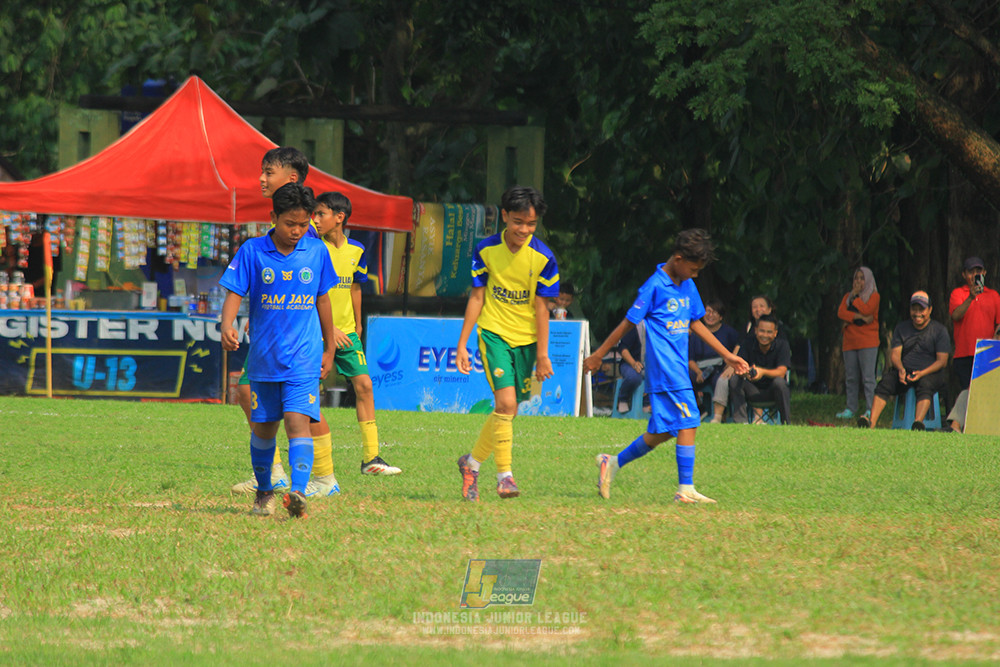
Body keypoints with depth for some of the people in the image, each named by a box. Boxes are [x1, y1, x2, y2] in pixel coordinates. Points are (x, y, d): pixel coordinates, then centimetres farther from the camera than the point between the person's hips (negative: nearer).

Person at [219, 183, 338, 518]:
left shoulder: (317, 252, 3)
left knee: (298, 421, -17)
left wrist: (329, 348, 18)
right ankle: (264, 491, 30)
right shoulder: (252, 251, -3)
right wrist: (227, 327, -27)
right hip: (263, 359, 1)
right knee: (263, 427, 11)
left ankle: (299, 492, -28)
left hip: (303, 360, -1)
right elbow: (234, 294, -7)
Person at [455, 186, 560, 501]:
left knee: (507, 411, 8)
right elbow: (476, 298, 1)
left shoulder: (543, 258, -7)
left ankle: (472, 462, 30)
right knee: (506, 403, -19)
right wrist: (462, 344, 0)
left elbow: (540, 307, -2)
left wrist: (542, 354, -2)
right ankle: (504, 475, -14)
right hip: (494, 333, -2)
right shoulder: (486, 250, -6)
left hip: (526, 339, 2)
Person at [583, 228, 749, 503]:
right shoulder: (655, 286, -10)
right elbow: (629, 322, -6)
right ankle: (686, 489, -10)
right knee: (688, 422, -12)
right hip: (664, 366, -9)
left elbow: (695, 324, 23)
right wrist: (598, 355, -1)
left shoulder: (687, 287, 14)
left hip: (678, 367, 9)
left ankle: (613, 463, 22)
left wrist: (727, 355, 23)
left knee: (661, 432, 9)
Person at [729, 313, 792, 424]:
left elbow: (781, 372, -23)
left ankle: (787, 423, -23)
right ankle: (740, 421, -24)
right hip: (753, 391, 2)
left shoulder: (782, 345, -10)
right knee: (734, 380, -23)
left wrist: (763, 372, -45)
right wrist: (745, 372, -47)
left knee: (779, 382, -34)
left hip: (772, 390, -2)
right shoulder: (748, 346, -6)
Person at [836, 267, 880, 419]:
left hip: (867, 342, -5)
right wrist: (860, 317, -10)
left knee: (868, 377, -10)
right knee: (850, 378, 5)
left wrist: (855, 296, -2)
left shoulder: (874, 296, 5)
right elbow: (841, 312, 1)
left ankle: (870, 410, -11)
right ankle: (851, 409, 10)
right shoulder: (848, 297, 18)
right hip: (850, 342, 5)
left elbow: (866, 310, -13)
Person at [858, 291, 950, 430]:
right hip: (904, 371, 3)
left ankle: (918, 422, -57)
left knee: (925, 385, -38)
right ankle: (871, 423, -41)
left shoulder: (939, 330, 5)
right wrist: (900, 369, -15)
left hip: (930, 372, -3)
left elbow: (942, 361, -2)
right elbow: (894, 354, 8)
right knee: (886, 382, -27)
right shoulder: (901, 328, 17)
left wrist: (922, 373, -18)